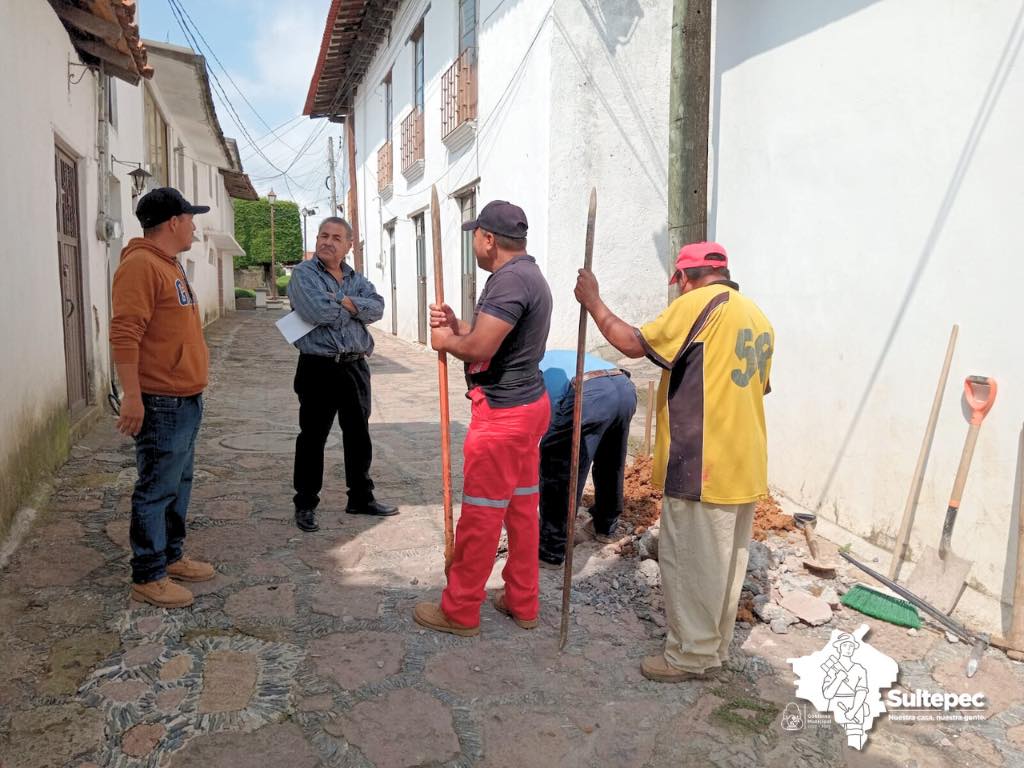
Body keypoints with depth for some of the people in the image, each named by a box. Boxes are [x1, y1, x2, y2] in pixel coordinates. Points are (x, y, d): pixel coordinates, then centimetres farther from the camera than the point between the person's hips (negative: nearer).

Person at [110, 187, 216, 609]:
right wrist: (132, 397, -26)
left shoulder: (170, 265, 16)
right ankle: (147, 577, 10)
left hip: (187, 400, 10)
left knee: (179, 483, 18)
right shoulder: (140, 265, -16)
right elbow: (124, 336, -23)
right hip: (161, 404, -10)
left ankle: (171, 556, 31)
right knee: (157, 490, -1)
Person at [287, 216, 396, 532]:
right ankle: (305, 504, 16)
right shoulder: (304, 273, -3)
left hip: (356, 367, 6)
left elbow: (377, 307, -3)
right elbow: (318, 312, -21)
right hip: (319, 368, -5)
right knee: (313, 438, 4)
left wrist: (345, 302, -17)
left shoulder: (356, 278, 14)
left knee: (359, 435, 14)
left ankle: (361, 498, 28)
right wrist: (356, 307, -6)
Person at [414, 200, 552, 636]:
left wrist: (446, 341, -6)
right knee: (521, 506, 16)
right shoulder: (529, 275, 15)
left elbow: (479, 348, -25)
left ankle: (459, 611, 15)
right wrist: (457, 325, 2)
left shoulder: (509, 280, -20)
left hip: (502, 413, -10)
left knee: (481, 514, 1)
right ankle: (522, 602, 27)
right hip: (527, 404, 11)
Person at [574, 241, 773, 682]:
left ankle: (690, 655, 15)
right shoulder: (758, 317, 15)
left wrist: (593, 302, -4)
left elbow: (635, 344, -15)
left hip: (702, 465, -9)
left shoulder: (700, 302, -12)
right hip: (745, 465, 9)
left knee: (689, 561, 3)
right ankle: (716, 648, 30)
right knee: (726, 561, 17)